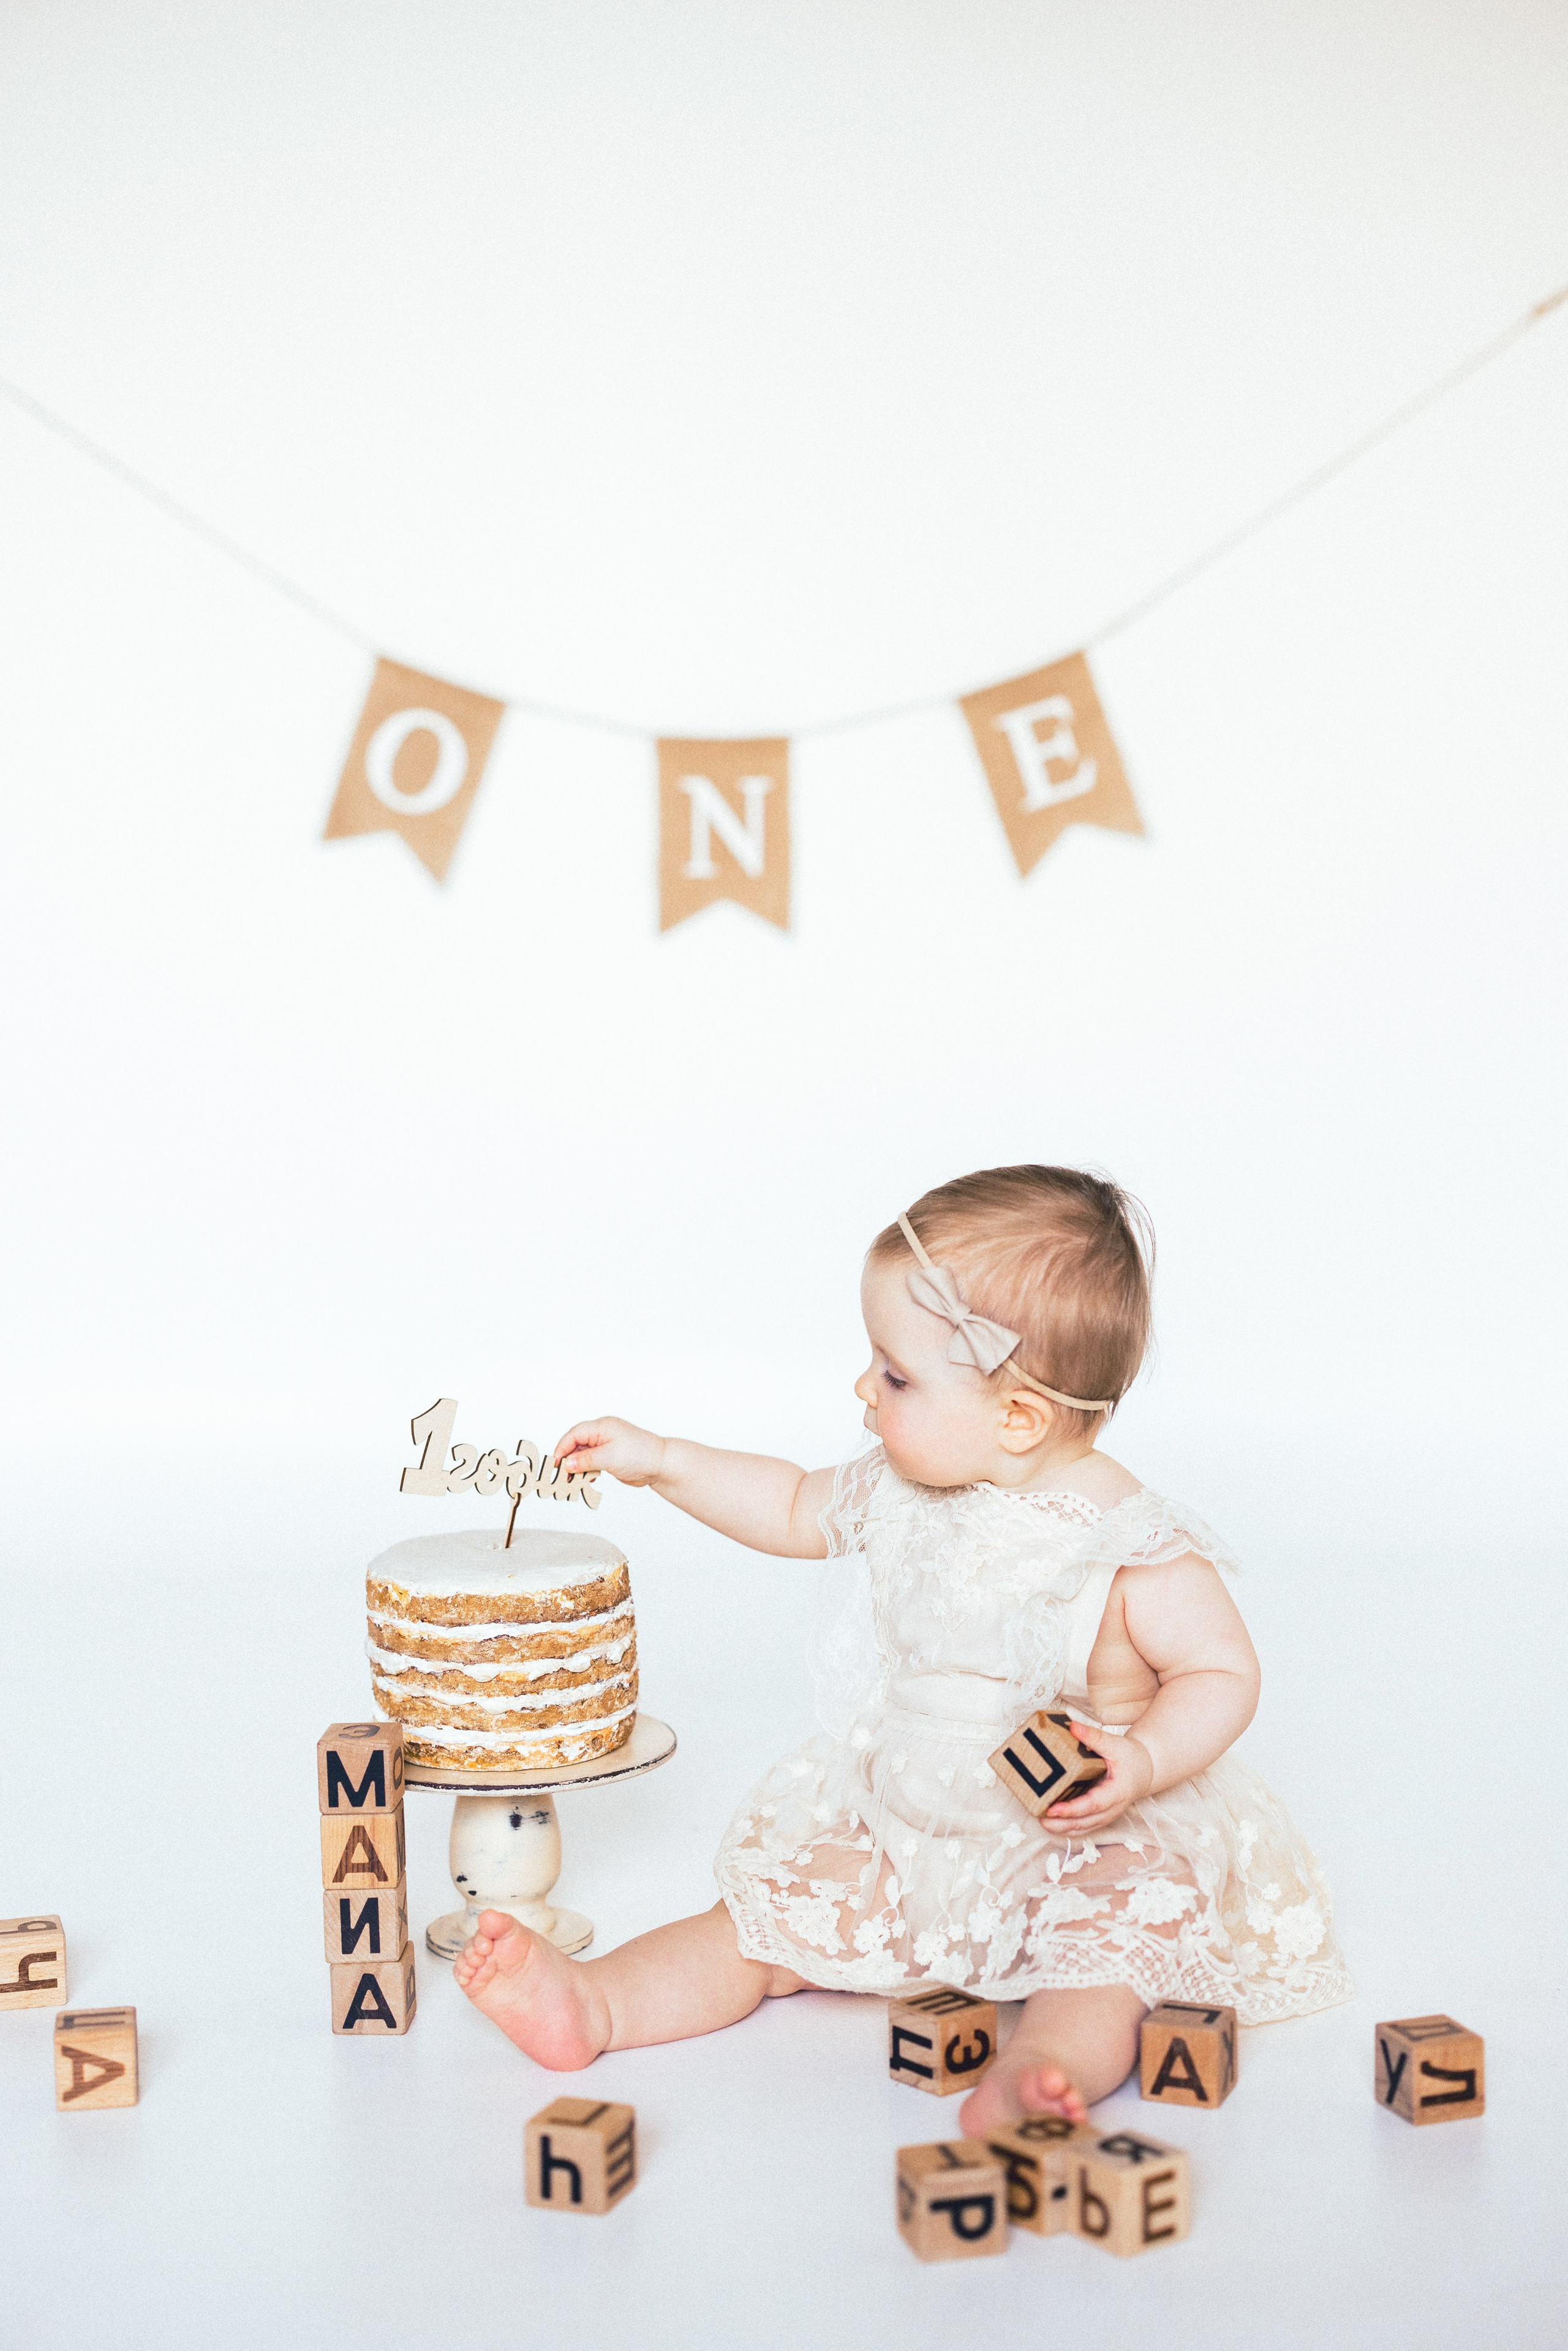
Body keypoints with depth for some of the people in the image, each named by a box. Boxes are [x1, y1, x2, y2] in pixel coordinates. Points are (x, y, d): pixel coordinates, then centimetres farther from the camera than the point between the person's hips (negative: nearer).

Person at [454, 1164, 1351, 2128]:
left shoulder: (1134, 1549, -20)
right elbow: (797, 1510, 18)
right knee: (763, 1916, -7)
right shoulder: (902, 1493, 0)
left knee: (1107, 1955, -34)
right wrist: (660, 1461, 13)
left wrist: (1141, 1764, -32)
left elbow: (1224, 1673, -15)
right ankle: (590, 2003, -15)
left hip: (1084, 1844, -5)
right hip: (898, 1828, 6)